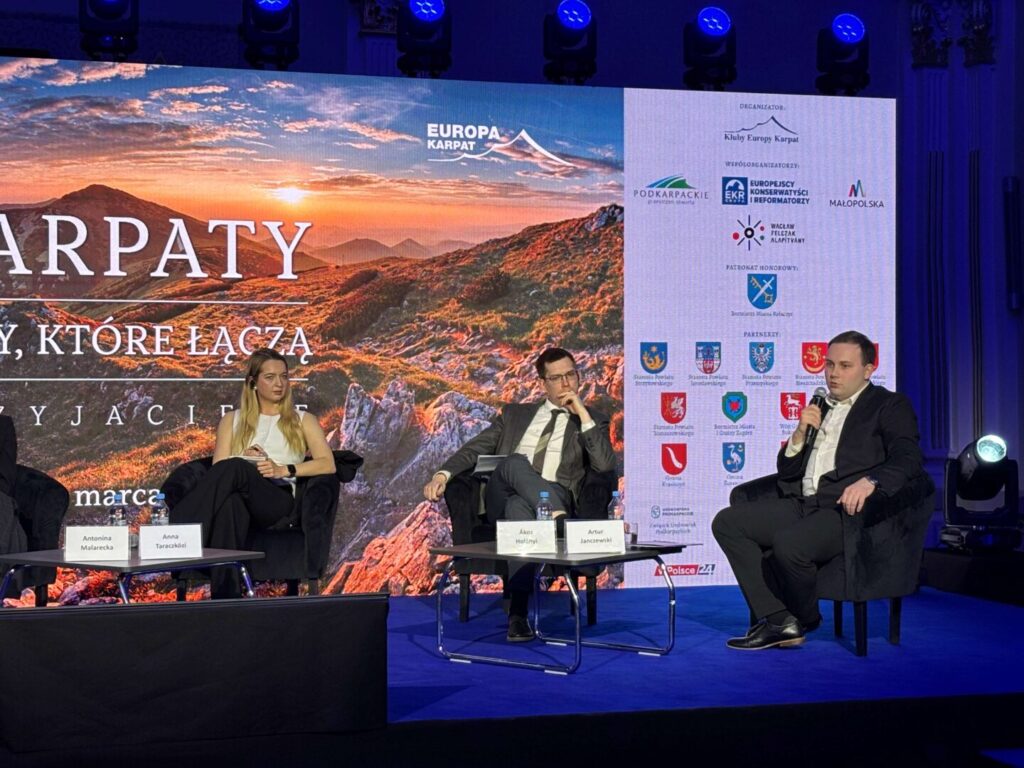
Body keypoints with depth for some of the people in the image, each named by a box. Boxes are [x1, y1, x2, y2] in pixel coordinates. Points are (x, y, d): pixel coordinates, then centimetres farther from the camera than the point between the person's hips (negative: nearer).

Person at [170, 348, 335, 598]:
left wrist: (283, 469, -6)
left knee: (234, 467, -36)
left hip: (278, 499, -1)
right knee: (230, 503, -42)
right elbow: (218, 468, 14)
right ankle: (224, 596, -52)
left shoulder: (303, 420, 24)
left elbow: (328, 464, 8)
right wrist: (246, 459, -7)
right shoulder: (232, 420, 28)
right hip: (239, 493, 1)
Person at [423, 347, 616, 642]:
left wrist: (582, 413, -1)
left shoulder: (593, 420, 20)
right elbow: (474, 449, 19)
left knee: (520, 506, -40)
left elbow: (605, 464, 1)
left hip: (554, 496, -2)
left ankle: (518, 614, -46)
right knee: (515, 462, -34)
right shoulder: (515, 414, 27)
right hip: (501, 500, 2)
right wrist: (442, 474, 0)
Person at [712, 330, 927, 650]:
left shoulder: (890, 406, 7)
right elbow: (786, 472, 23)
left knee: (788, 543, -34)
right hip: (801, 504, 8)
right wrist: (800, 434, 4)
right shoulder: (819, 410, 25)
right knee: (727, 522, -9)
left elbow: (909, 461, -10)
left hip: (846, 508, -7)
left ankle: (805, 618, 0)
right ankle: (778, 621, -12)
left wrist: (869, 481, -29)